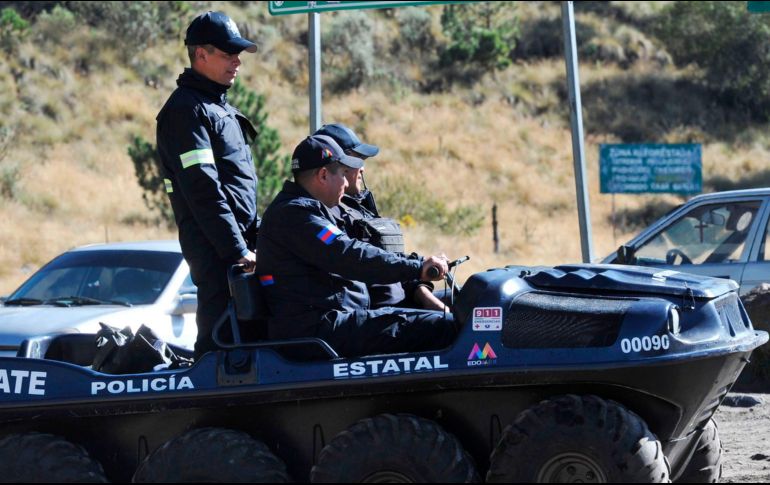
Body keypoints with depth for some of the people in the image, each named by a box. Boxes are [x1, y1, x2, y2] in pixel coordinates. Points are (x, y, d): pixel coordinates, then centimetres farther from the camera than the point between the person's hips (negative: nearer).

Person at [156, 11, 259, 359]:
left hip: (237, 239, 10)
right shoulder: (186, 109, -11)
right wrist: (236, 250, -20)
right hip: (214, 248, -10)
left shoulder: (219, 106, 20)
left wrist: (256, 237, 16)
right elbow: (202, 189, -18)